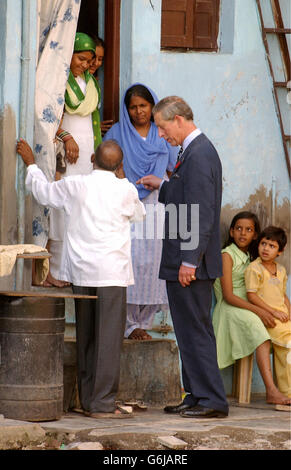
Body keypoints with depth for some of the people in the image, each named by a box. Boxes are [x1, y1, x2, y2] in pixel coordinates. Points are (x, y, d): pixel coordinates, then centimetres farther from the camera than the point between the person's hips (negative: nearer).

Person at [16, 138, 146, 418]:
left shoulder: (74, 186, 0)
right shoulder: (125, 190, -4)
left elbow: (42, 191, 18)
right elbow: (138, 214, 17)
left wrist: (30, 164, 36)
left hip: (81, 271, 4)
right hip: (112, 272, -3)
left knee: (86, 338, 12)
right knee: (109, 337, -3)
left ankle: (88, 400, 17)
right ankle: (102, 403, -7)